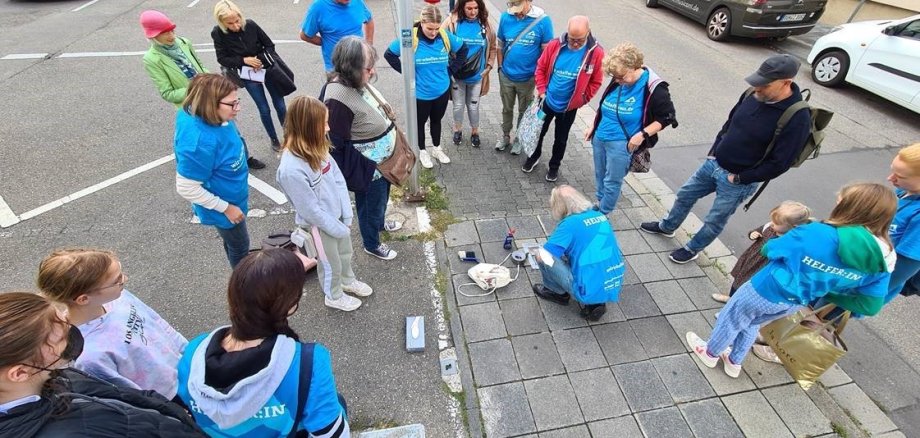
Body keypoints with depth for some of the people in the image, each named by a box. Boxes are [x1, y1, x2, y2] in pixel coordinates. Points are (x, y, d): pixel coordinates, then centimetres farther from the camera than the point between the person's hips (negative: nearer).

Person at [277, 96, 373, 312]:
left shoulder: (316, 147, -11)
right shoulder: (291, 169, -34)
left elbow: (338, 178, -4)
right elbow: (311, 210, -25)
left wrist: (346, 216, -6)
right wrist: (338, 228, -14)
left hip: (338, 214, 7)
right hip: (319, 224, -6)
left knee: (345, 253, 29)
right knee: (331, 264, 18)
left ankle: (348, 281, 58)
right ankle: (334, 297, 47)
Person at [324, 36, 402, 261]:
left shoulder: (357, 81, -6)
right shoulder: (338, 99, -32)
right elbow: (338, 144, -27)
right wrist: (369, 166, -21)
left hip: (381, 158, 8)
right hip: (366, 166, -8)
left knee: (382, 196, 31)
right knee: (370, 204, 16)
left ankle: (380, 222, 61)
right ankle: (372, 244, 42)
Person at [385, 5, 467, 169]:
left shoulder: (446, 37, -11)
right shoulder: (410, 38, -20)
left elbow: (463, 49, 7)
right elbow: (389, 54, -10)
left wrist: (452, 67, 1)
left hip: (442, 90, 3)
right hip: (420, 93, -3)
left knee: (436, 120, 22)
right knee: (420, 122, 17)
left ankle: (436, 148, 43)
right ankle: (422, 151, 38)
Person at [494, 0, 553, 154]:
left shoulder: (543, 21, -18)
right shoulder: (505, 17, -10)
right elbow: (500, 46, 1)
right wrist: (500, 68, 5)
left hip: (527, 78, -2)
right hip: (506, 76, 2)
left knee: (524, 111, 17)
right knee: (507, 108, 20)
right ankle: (505, 136, 40)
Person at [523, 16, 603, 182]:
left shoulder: (596, 52, -17)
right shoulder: (555, 45, -13)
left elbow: (596, 82, -6)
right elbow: (541, 68, -1)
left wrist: (580, 99, -8)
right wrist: (542, 91, -5)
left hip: (569, 107, -1)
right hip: (547, 101, 1)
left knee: (561, 138, 15)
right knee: (539, 131, 19)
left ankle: (554, 165, 37)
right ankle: (534, 156, 44)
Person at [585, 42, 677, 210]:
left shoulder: (654, 88, -17)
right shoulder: (618, 81, -2)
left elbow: (667, 117, -9)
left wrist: (642, 134, -18)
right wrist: (594, 127, 16)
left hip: (622, 143, -6)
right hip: (600, 137, 6)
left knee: (612, 182, 5)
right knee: (599, 176, 19)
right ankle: (599, 205, 41)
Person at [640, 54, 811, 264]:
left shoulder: (797, 118, -24)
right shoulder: (753, 95, -7)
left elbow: (780, 163, -21)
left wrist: (740, 178, -15)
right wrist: (714, 150, 5)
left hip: (738, 181, -6)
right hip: (714, 162, 6)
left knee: (714, 221, 10)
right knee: (685, 194, 21)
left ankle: (692, 249, 35)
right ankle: (667, 227, 45)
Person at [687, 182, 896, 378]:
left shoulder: (817, 233, -31)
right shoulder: (882, 259, -15)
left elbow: (769, 250, -15)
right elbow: (870, 305, -7)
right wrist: (827, 291, 4)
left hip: (765, 291, -6)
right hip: (795, 304, 6)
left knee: (731, 320, 22)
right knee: (751, 324, 32)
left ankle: (711, 353, 45)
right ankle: (734, 362, 51)